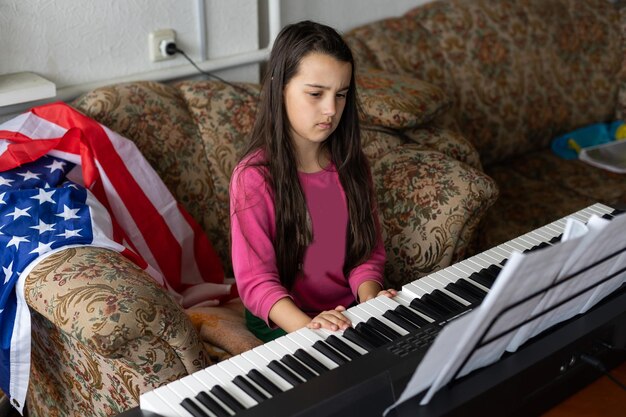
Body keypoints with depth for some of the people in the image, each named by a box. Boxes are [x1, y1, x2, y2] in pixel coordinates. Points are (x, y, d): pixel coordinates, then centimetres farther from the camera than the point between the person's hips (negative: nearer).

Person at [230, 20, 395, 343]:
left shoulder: (350, 165, 3)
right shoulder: (254, 177, -16)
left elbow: (368, 250, 7)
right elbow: (256, 280, -17)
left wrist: (369, 299, -14)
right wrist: (308, 327, -33)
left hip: (348, 311, 6)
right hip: (282, 321, -5)